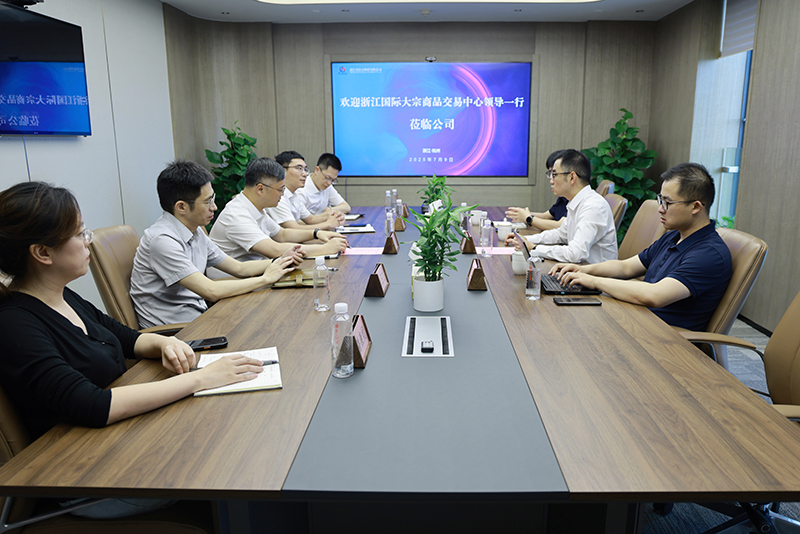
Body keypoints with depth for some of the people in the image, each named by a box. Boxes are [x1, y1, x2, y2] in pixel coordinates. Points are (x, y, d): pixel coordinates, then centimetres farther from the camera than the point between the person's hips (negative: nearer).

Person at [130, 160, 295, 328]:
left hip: (197, 314, 8)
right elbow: (211, 291, -27)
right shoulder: (162, 240, -22)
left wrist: (279, 262, -1)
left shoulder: (196, 232, 7)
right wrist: (265, 278, -17)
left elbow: (239, 268, 14)